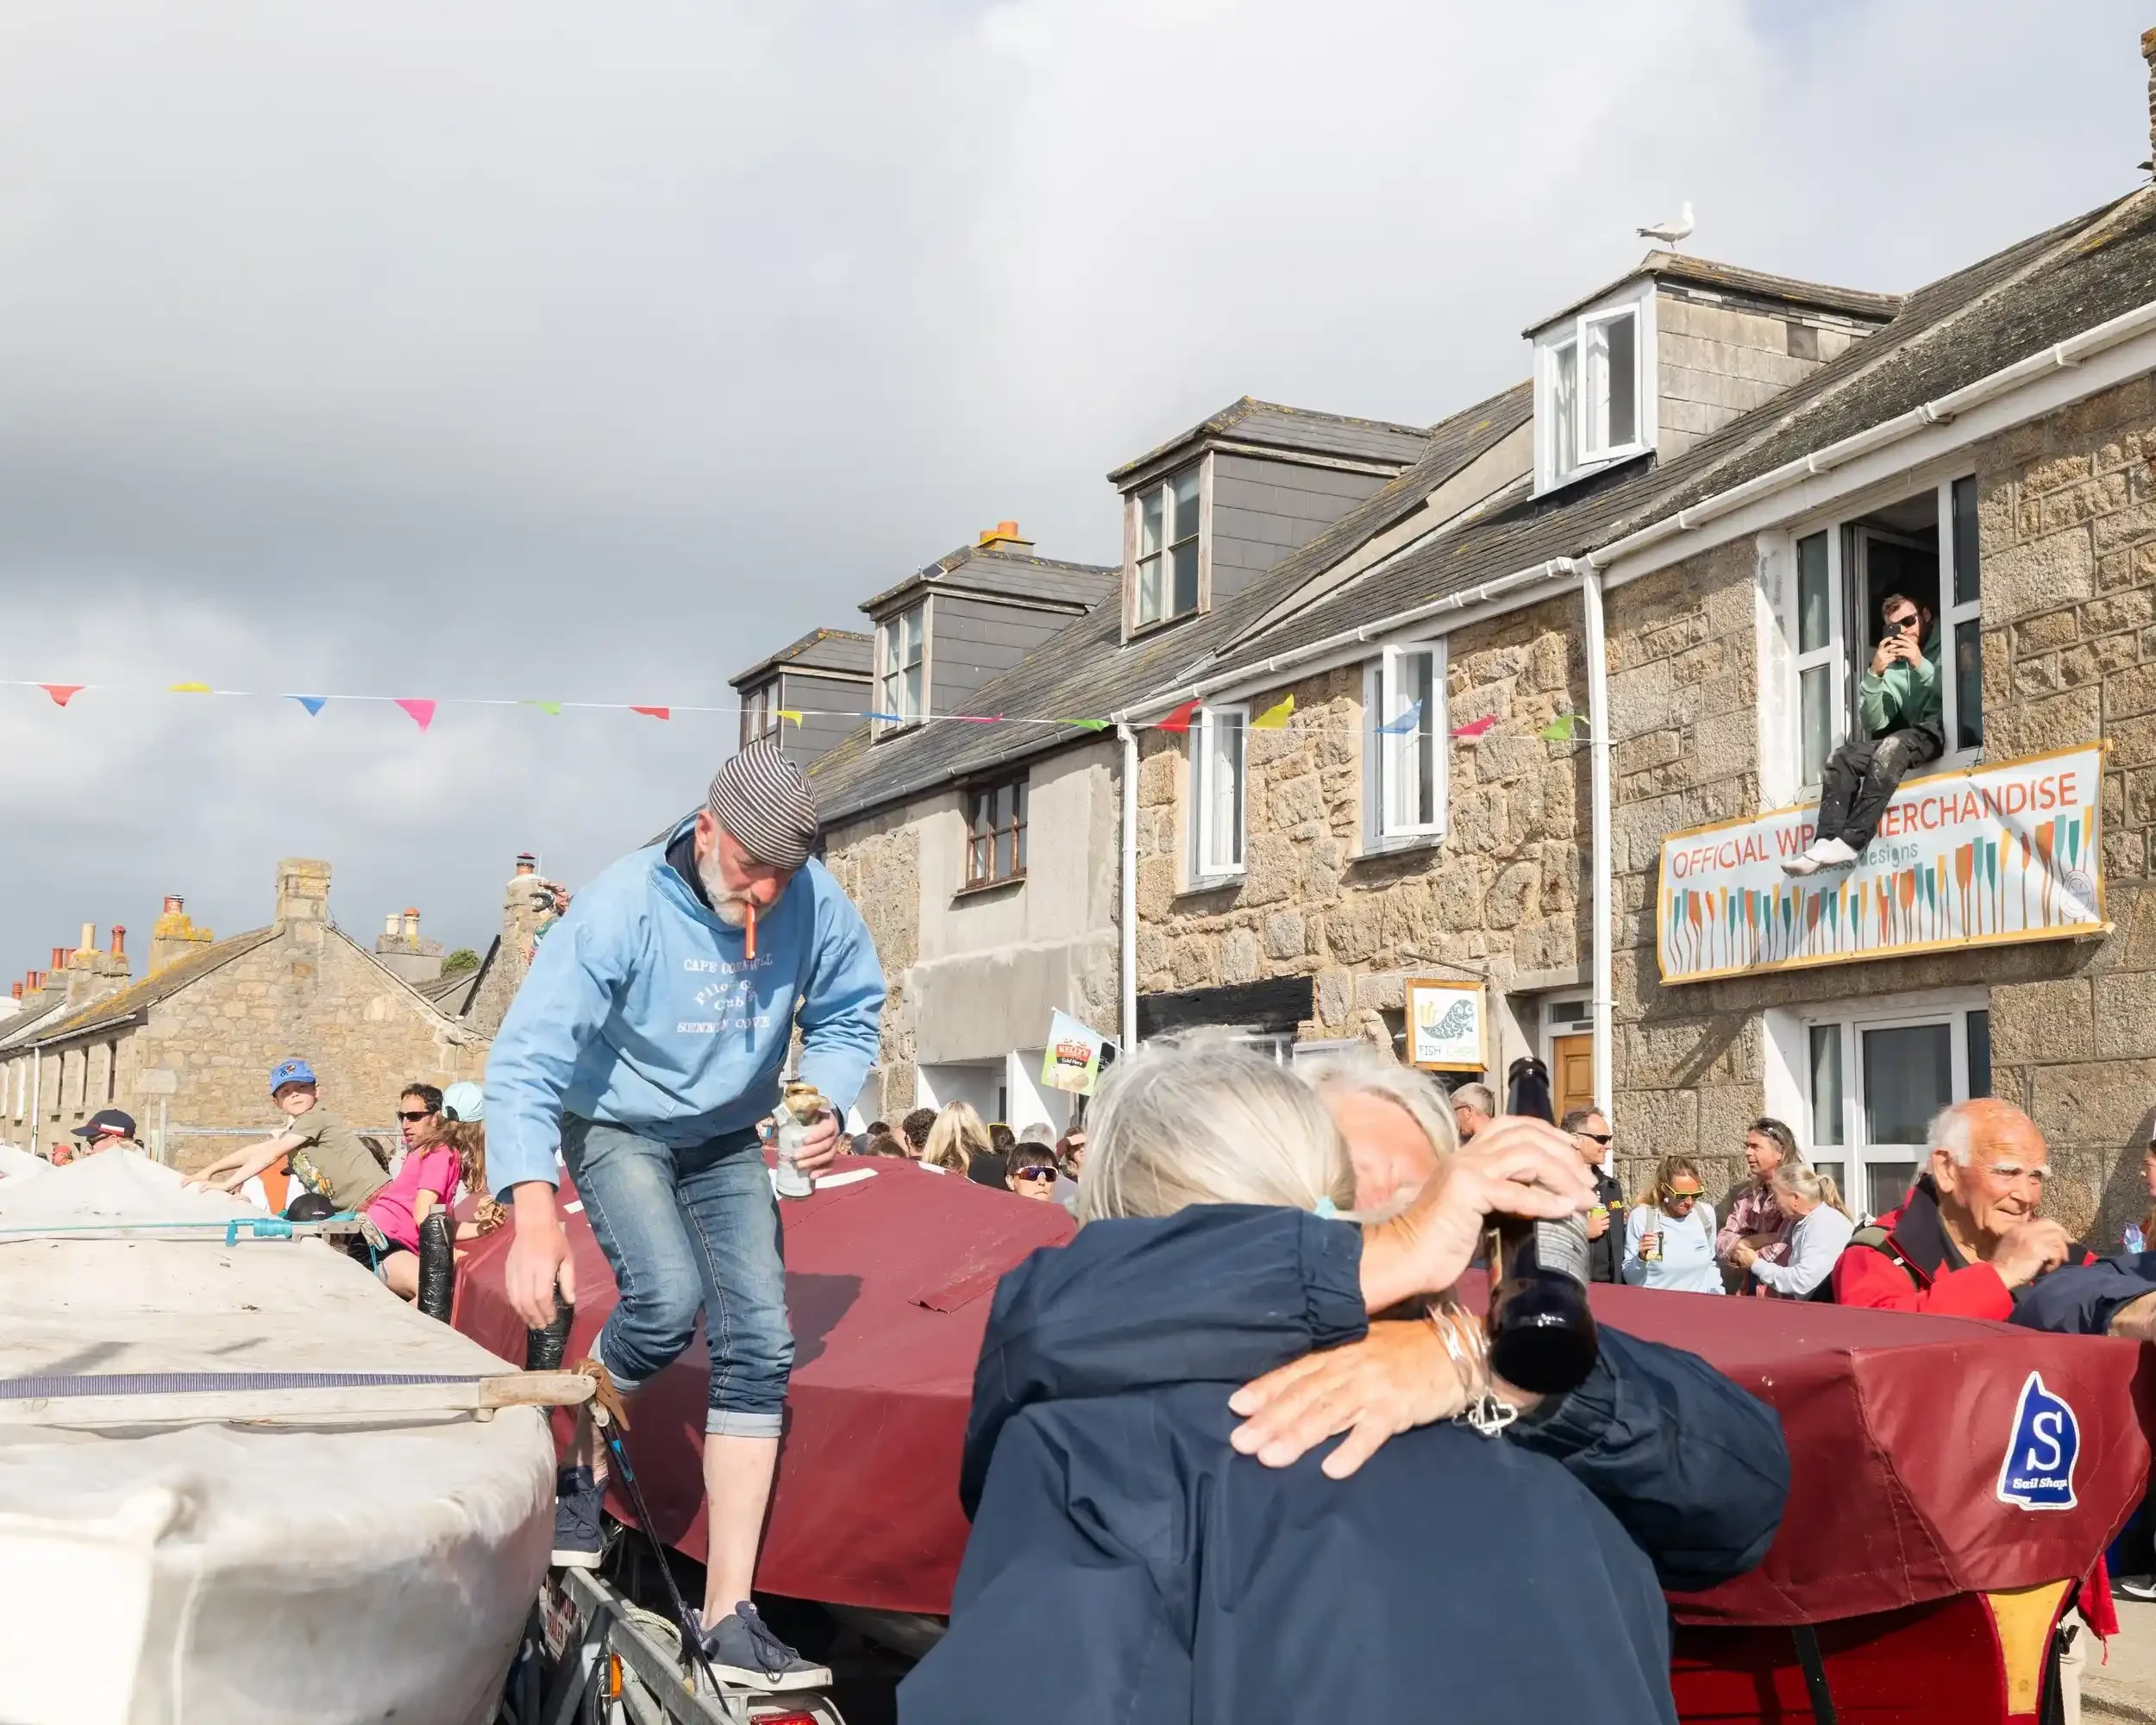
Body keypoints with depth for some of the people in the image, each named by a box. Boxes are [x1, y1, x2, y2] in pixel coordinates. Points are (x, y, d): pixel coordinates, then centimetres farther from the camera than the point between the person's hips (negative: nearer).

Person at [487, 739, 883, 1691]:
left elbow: (847, 1016, -1)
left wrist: (827, 1104, -21)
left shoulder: (814, 902, -20)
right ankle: (576, 1460, 6)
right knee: (667, 1299, -28)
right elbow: (524, 1059, -32)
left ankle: (727, 1614, 0)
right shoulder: (621, 907, -29)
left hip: (726, 1139, 4)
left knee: (759, 1346, -8)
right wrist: (534, 1214, -43)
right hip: (618, 1128, -3)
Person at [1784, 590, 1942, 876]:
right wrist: (1875, 675, -4)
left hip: (1948, 734, -6)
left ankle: (1850, 842, -43)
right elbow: (1874, 725, 8)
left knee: (1894, 745, -34)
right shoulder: (1892, 666, 19)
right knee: (1843, 755, -14)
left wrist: (1922, 666, -12)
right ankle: (1825, 843, -33)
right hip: (1913, 740, 6)